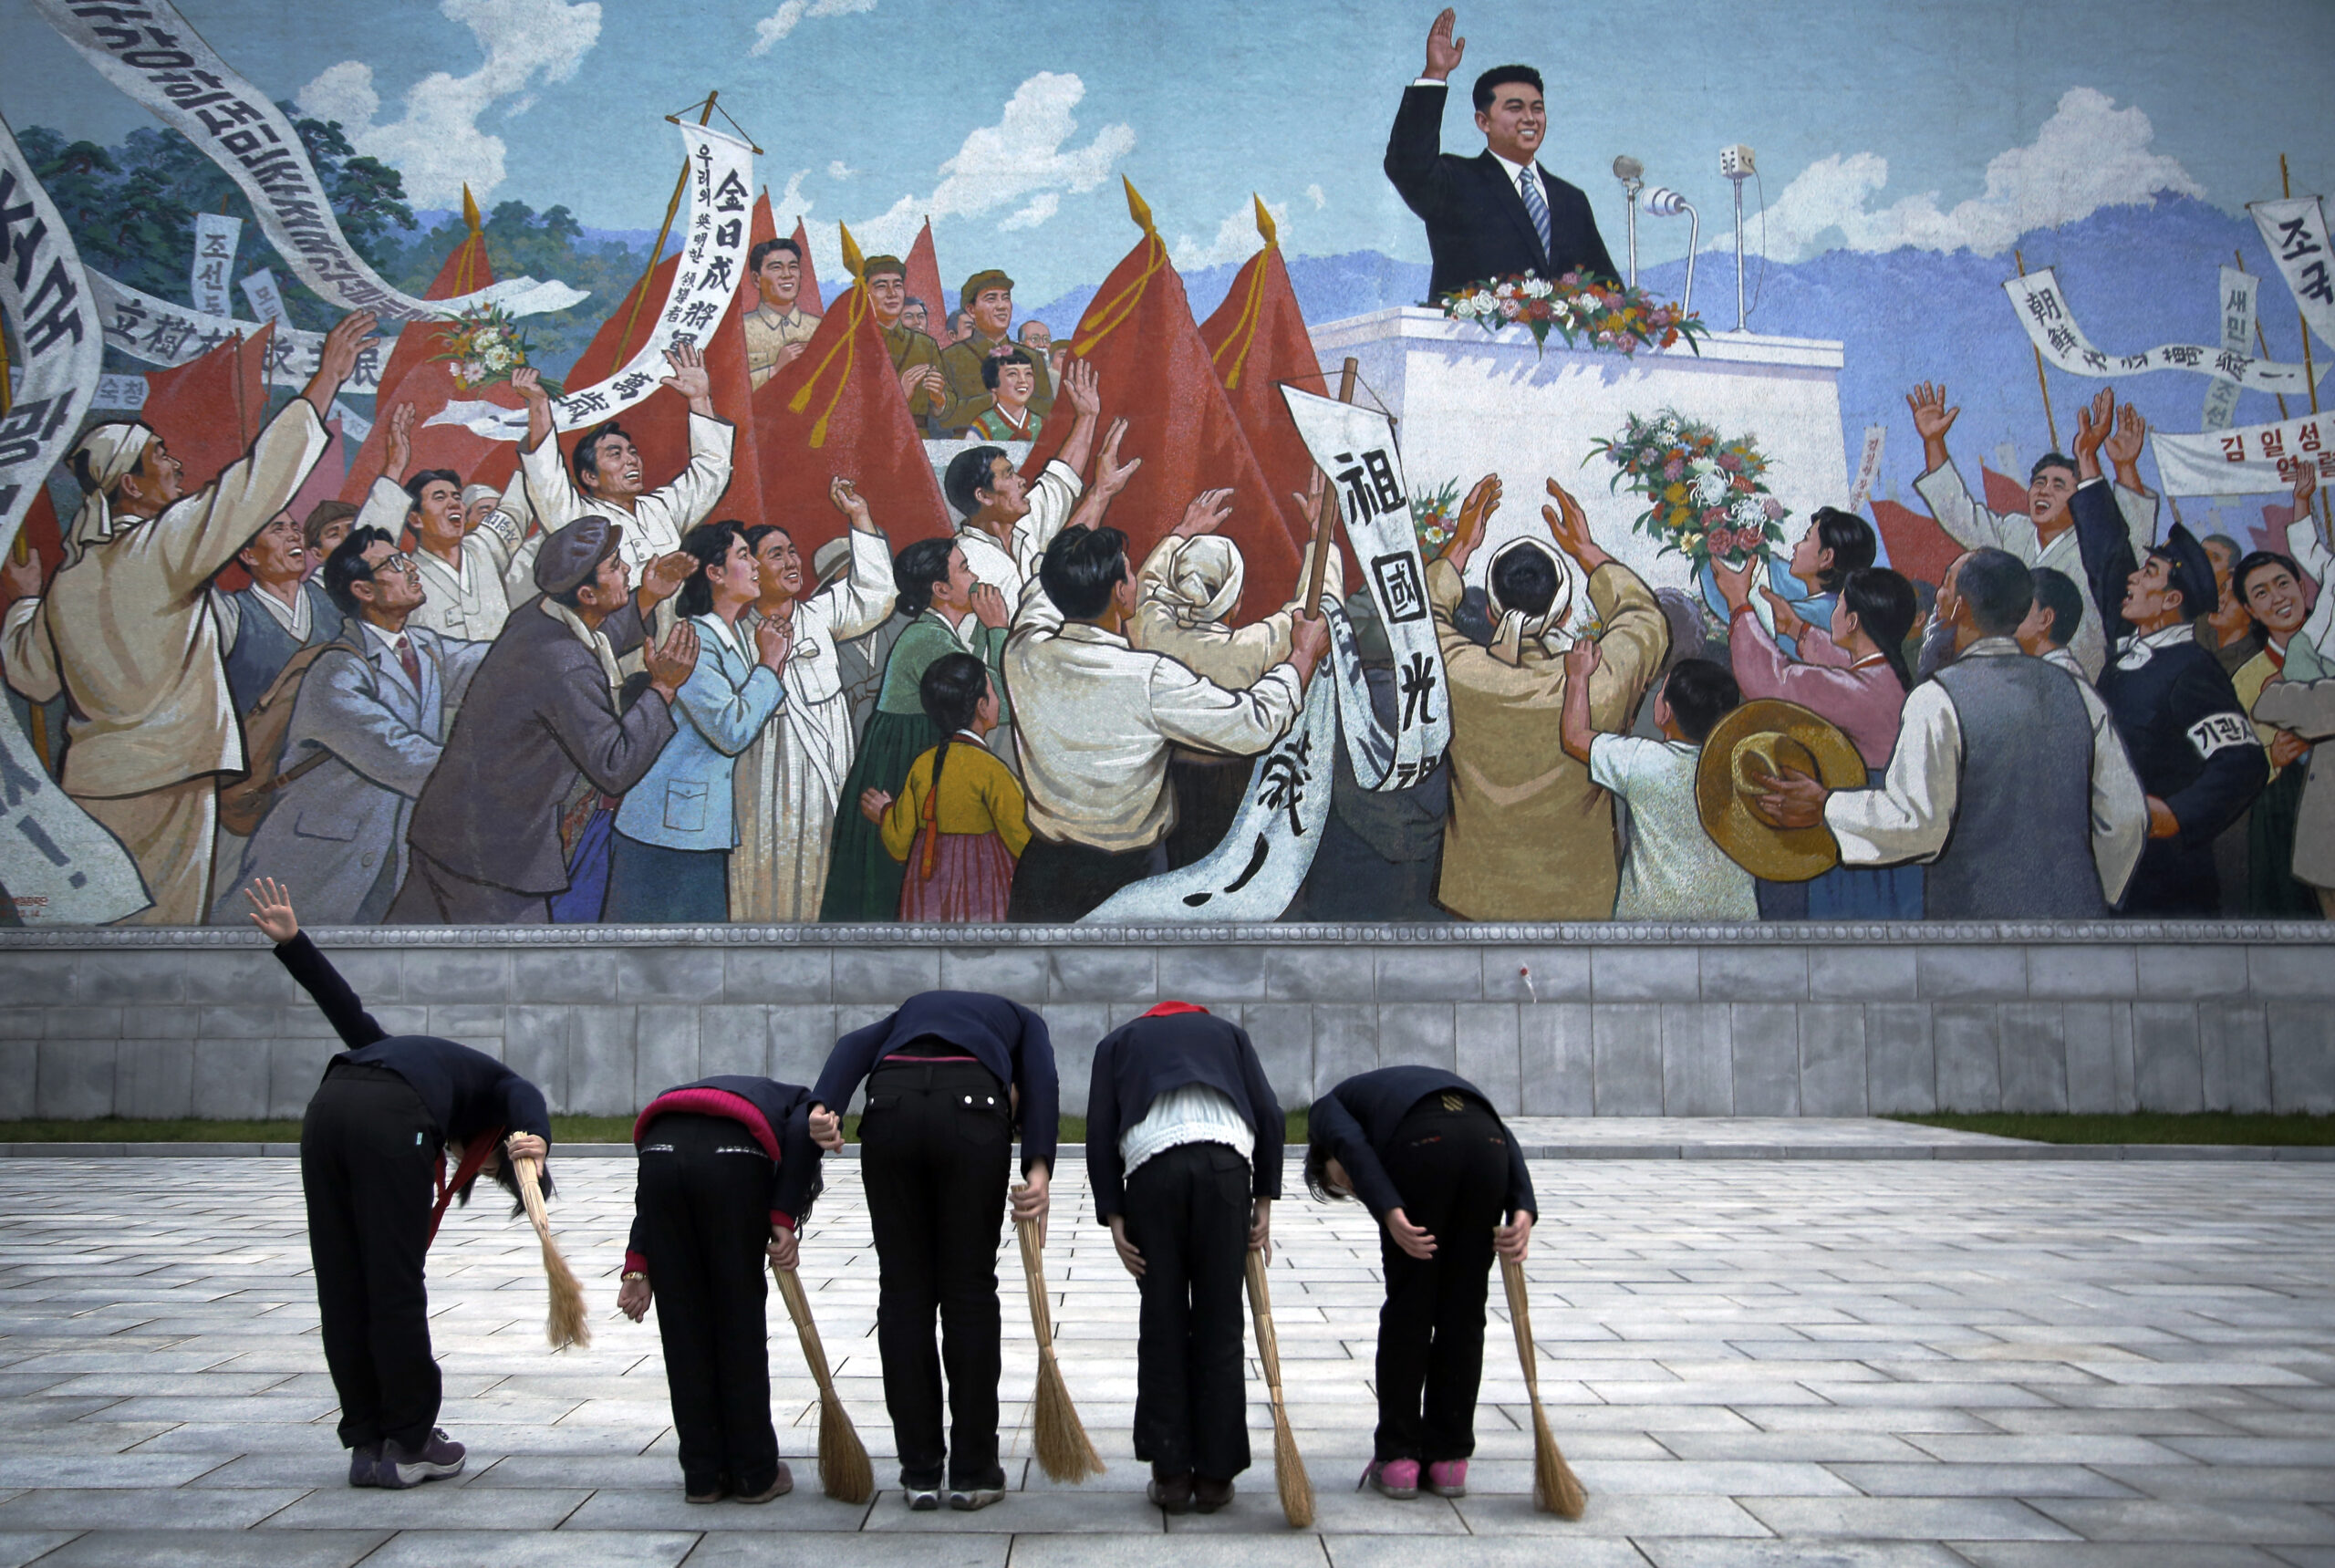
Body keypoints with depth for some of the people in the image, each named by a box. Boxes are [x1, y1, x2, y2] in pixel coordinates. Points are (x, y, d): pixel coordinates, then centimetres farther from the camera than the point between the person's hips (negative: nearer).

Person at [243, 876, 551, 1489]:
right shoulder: (505, 1091, 22)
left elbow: (351, 1014, 35)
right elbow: (527, 1099, -3)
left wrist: (292, 944, 31)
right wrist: (536, 1144, -23)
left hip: (326, 1107, 7)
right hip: (389, 1121, -7)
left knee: (342, 1289, 10)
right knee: (396, 1288, 3)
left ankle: (367, 1443, 18)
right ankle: (409, 1445, 13)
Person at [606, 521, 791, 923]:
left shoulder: (741, 635, 12)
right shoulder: (693, 642, -18)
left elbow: (753, 714, 18)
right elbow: (732, 731, -23)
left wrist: (774, 661, 6)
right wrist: (768, 665, -14)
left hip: (707, 830, 9)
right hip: (666, 831, -9)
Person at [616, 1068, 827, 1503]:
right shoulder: (800, 1102, 31)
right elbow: (802, 1131, 2)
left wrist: (638, 1266, 10)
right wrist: (783, 1219, 1)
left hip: (659, 1151, 4)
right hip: (734, 1158, -3)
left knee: (682, 1321, 15)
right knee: (741, 1320, 12)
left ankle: (703, 1475, 23)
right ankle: (755, 1474, 22)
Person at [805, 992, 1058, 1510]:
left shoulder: (912, 1009, 38)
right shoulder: (1021, 1020, 32)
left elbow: (855, 1046, 14)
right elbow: (1040, 1077, 7)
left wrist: (824, 1108, -4)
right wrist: (1039, 1168, -6)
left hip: (889, 1105, 2)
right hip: (972, 1109, -2)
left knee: (903, 1289, 11)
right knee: (970, 1289, 9)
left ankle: (920, 1472, 17)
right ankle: (973, 1472, 16)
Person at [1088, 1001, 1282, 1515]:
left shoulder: (1118, 1041, 29)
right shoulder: (1227, 1033, 31)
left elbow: (1100, 1131, 13)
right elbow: (1268, 1113, 15)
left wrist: (1113, 1216, 9)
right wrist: (1264, 1200, 15)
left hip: (1150, 1162, 0)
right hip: (1226, 1159, 0)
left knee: (1162, 1324, 9)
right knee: (1221, 1324, 8)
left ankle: (1171, 1474, 11)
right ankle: (1215, 1476, 12)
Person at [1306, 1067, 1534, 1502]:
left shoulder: (1325, 1109, 29)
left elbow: (1352, 1145, 0)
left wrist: (1390, 1213, -10)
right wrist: (1522, 1210, 8)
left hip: (1421, 1145, -5)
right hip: (1488, 1139, 5)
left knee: (1407, 1309, 9)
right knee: (1463, 1311, 14)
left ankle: (1397, 1459, 15)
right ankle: (1449, 1458, 20)